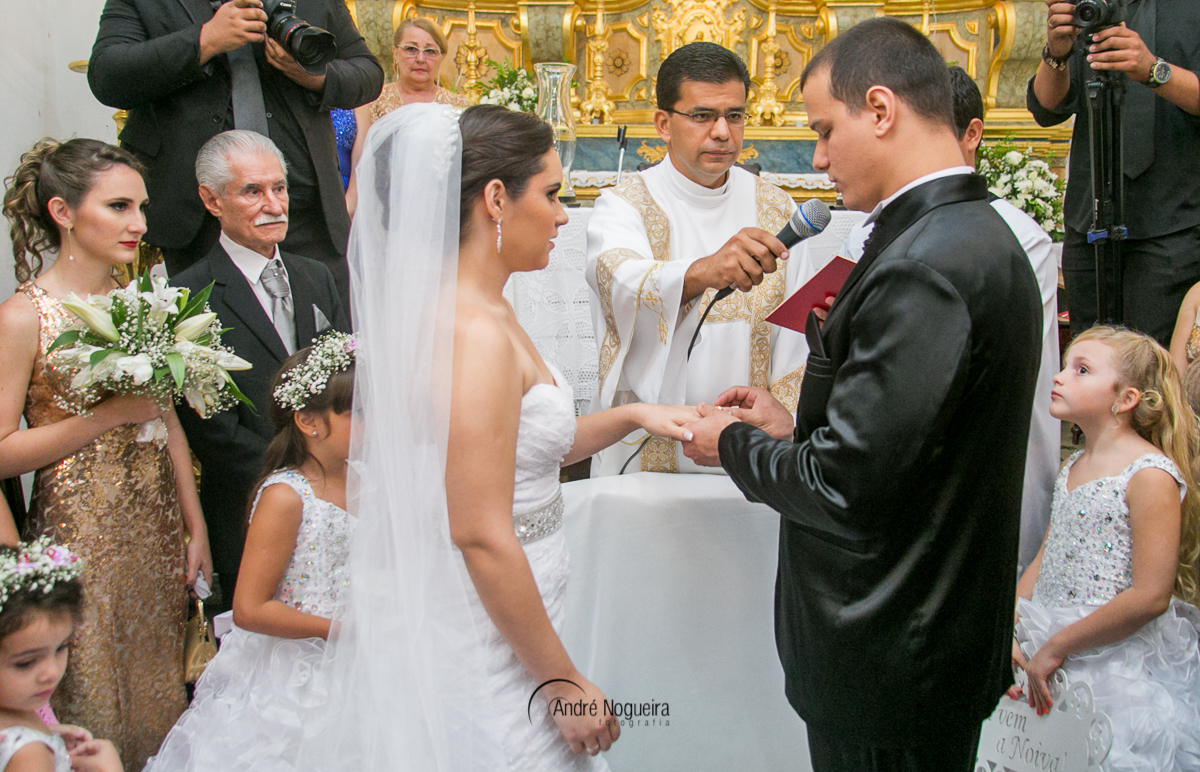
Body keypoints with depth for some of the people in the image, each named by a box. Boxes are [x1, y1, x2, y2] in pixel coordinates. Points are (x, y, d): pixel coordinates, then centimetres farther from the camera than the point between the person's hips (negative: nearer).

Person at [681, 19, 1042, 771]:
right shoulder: (977, 235, 7)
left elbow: (846, 486, -25)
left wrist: (735, 442, -9)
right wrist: (796, 426, 8)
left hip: (889, 666, -9)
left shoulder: (925, 267, -25)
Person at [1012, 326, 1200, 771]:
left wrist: (1056, 647, -17)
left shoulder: (1151, 475, -15)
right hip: (1048, 641, 7)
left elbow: (1149, 597, -20)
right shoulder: (1074, 467, 11)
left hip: (1117, 659, -7)